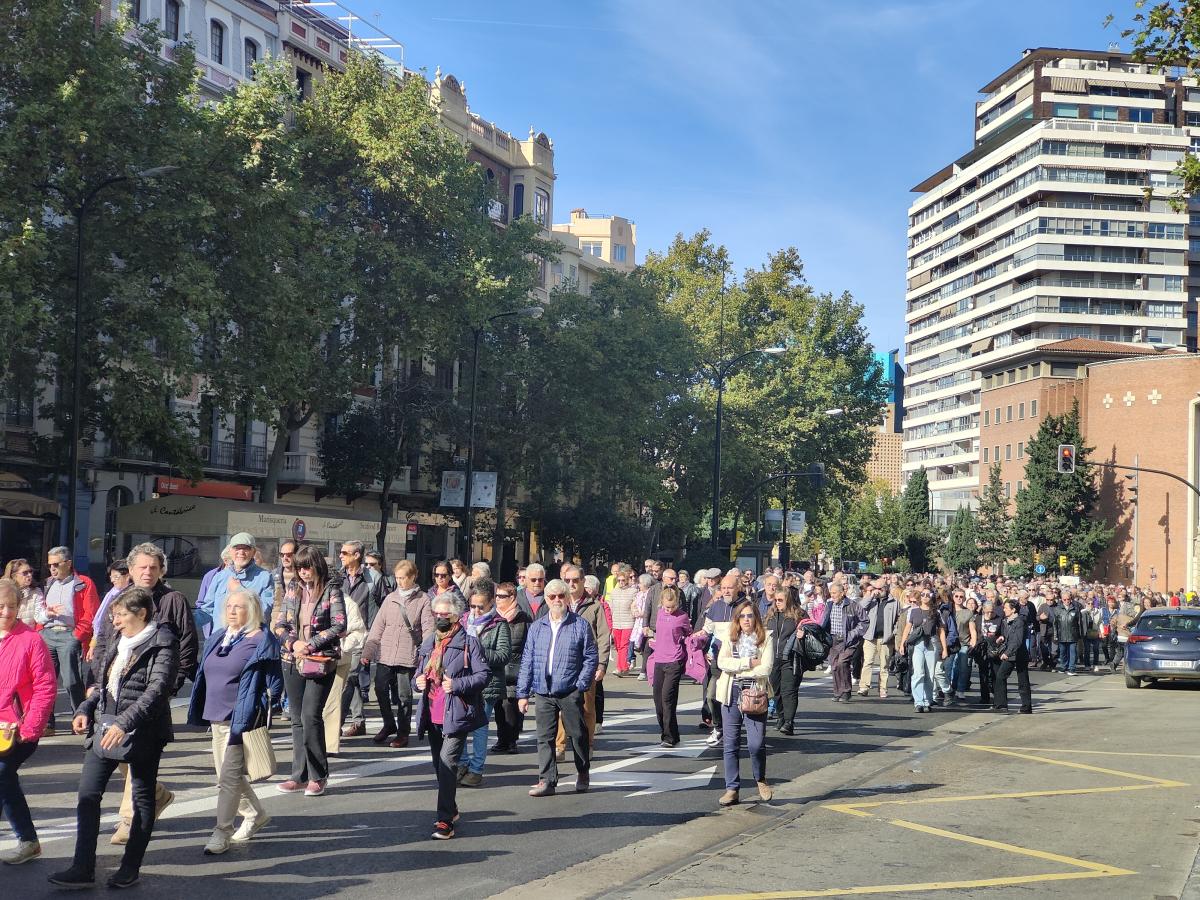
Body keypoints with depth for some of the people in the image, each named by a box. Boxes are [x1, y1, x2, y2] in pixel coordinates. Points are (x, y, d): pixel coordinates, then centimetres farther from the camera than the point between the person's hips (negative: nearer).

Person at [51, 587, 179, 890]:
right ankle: (83, 869, 5)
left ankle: (131, 868, 16)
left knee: (142, 797, 7)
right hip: (105, 728, 7)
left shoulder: (162, 643, -11)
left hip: (142, 732, -7)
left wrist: (124, 724, -30)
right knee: (87, 795, 1)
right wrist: (85, 709, 4)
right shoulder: (119, 640, 11)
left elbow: (157, 690, -22)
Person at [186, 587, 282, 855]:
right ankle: (256, 815, 35)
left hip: (242, 720, -8)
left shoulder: (261, 641, -9)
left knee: (229, 777, -9)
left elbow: (274, 683, -9)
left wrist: (256, 710, -11)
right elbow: (204, 675, 22)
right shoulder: (218, 637, 13)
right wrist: (204, 712, 18)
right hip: (218, 719, 8)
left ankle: (222, 832, -2)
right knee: (226, 775, 17)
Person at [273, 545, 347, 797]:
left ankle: (318, 776, -2)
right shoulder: (292, 588, 11)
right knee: (298, 719, 7)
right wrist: (292, 642, -9)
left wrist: (311, 644, -14)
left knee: (311, 715, -12)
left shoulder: (331, 590, -2)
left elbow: (339, 625, -10)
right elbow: (280, 624, 10)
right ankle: (300, 776, 13)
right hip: (292, 661, 5)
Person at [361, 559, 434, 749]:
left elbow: (428, 630, -5)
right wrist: (368, 651, 5)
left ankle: (403, 732, 15)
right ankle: (389, 725, 23)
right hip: (385, 654, 4)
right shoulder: (390, 598, 11)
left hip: (408, 656, -4)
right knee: (381, 689, 2)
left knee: (404, 695, 1)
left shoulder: (423, 600, 0)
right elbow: (377, 626, 12)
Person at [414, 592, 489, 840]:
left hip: (456, 715, -7)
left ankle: (445, 821, -16)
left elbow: (484, 674, -9)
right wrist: (418, 680, 3)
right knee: (439, 765, 15)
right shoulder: (429, 643, 16)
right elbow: (420, 672, 27)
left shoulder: (468, 642, -6)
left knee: (447, 763, -16)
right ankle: (450, 810, 32)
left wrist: (456, 684, -21)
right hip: (433, 715, 7)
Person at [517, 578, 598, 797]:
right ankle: (547, 781, 6)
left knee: (577, 734, 6)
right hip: (543, 693, 2)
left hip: (570, 692, -2)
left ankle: (583, 774, 26)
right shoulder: (537, 627, 9)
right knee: (544, 737, 1)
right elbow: (527, 661, 10)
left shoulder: (580, 626, 1)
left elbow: (591, 658, 1)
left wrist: (581, 684, -8)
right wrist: (523, 693, 5)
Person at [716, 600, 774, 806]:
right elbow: (721, 662, -6)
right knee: (731, 744, 3)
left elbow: (765, 668, -10)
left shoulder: (766, 638, 2)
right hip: (731, 695, 3)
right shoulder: (730, 638, 9)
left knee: (756, 744, -8)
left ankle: (761, 781, 19)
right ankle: (732, 789, 11)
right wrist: (749, 663, -12)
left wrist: (737, 670, -7)